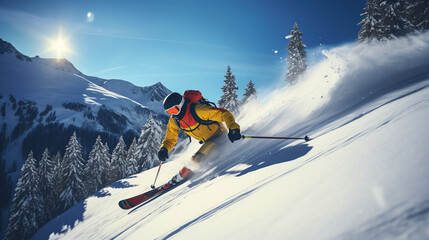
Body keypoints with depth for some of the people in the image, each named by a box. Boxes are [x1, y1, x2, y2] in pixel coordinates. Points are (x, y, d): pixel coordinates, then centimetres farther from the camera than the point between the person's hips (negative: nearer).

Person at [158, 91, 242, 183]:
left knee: (197, 158, -20)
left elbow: (224, 114, -33)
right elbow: (170, 139, 1)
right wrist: (164, 149, -20)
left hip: (218, 136, -8)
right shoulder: (174, 121, -10)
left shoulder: (197, 110, -32)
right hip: (207, 141, 8)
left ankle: (180, 177, 0)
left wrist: (233, 128, -49)